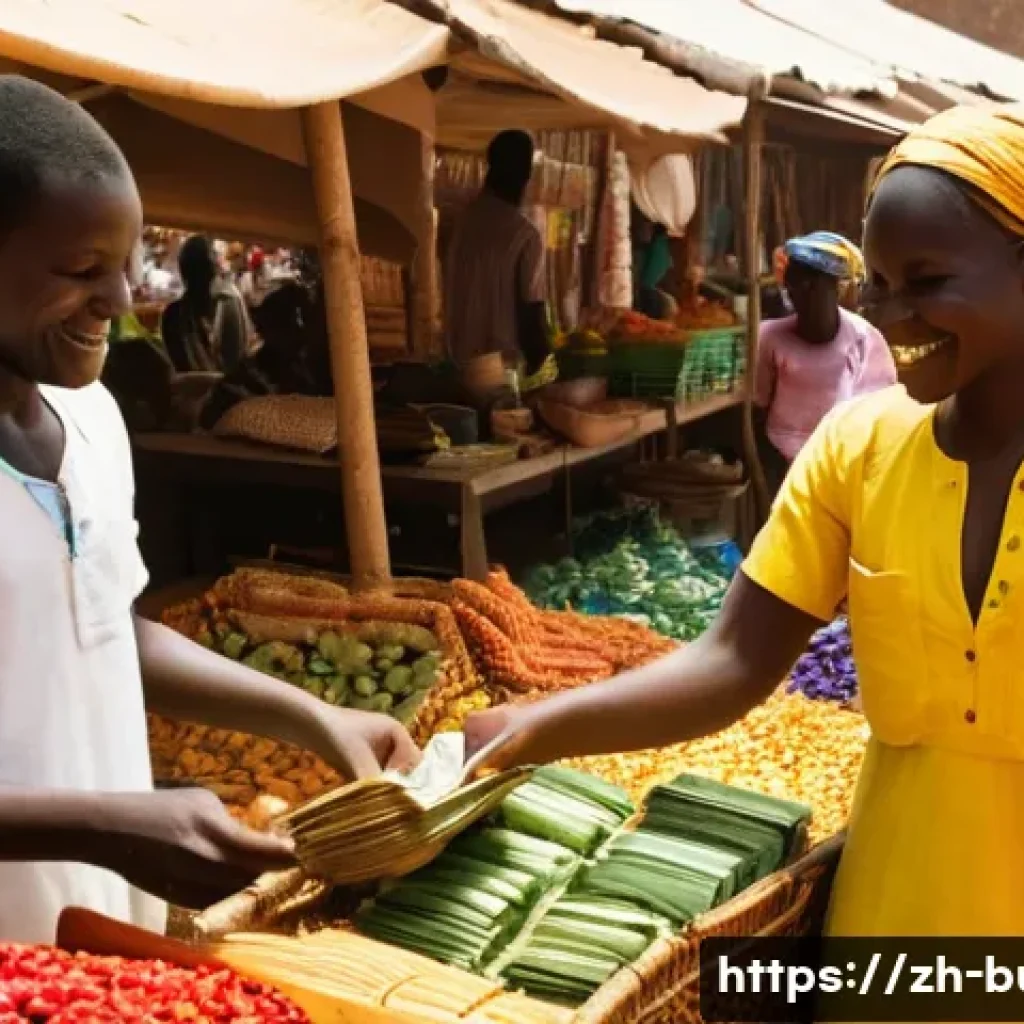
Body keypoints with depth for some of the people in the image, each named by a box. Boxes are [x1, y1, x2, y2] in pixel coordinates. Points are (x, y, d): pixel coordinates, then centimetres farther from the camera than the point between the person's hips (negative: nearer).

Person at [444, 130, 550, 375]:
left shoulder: (465, 219, 2)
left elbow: (452, 294, 11)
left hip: (461, 357, 7)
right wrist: (539, 360, -4)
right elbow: (531, 310, -17)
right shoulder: (525, 236, -19)